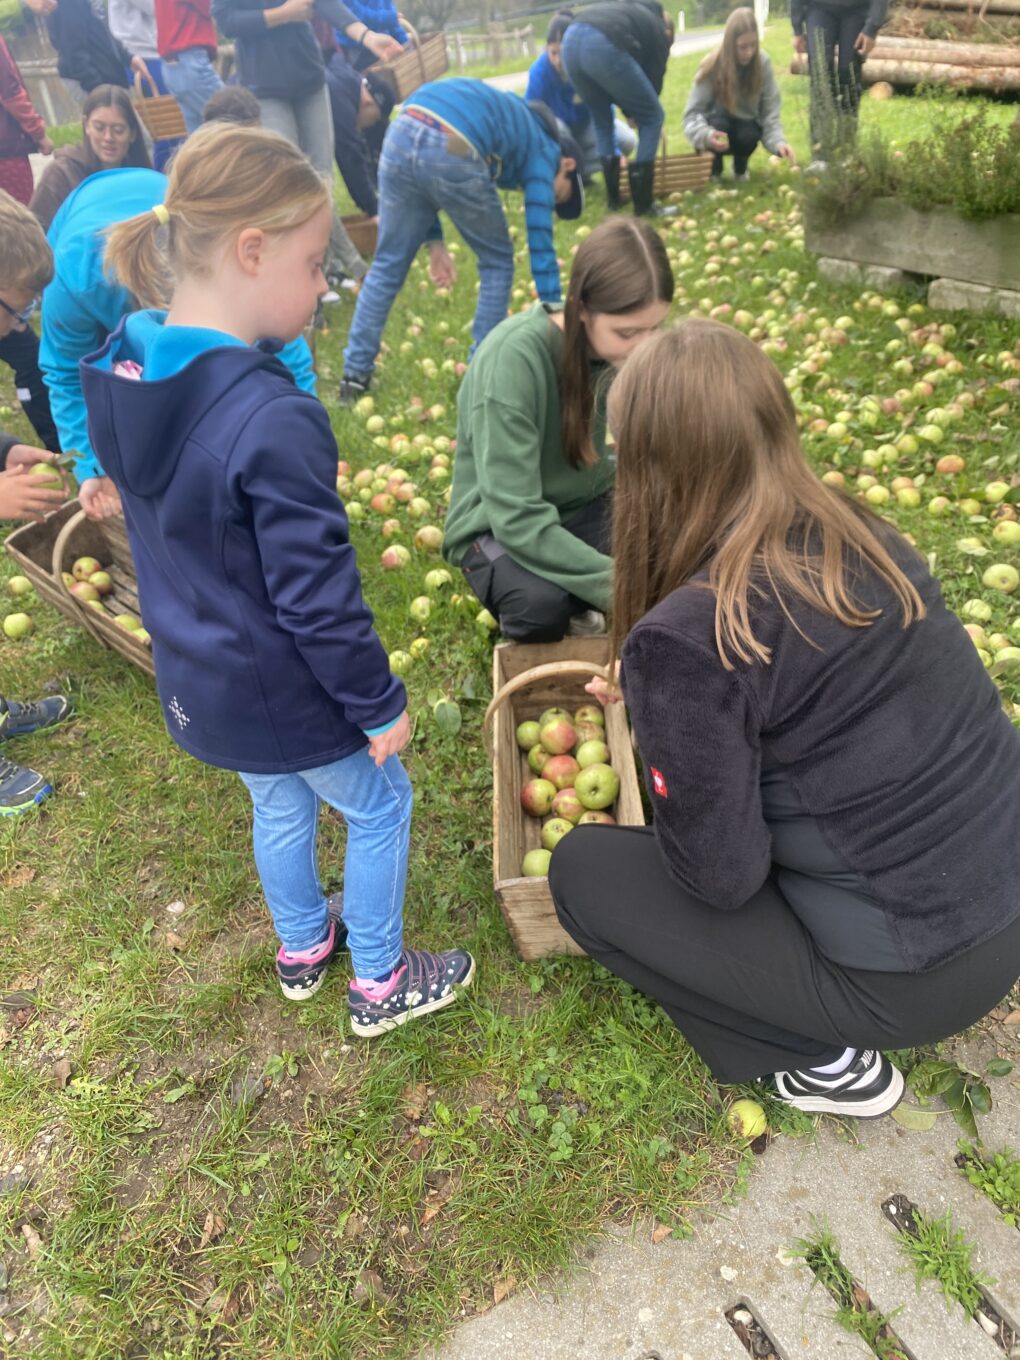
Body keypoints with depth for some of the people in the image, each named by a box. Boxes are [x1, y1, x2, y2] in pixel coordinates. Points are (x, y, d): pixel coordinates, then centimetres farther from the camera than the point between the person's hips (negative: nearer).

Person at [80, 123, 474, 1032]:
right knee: (379, 806, 16)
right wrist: (380, 707, -13)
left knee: (280, 805, 28)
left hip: (196, 681, 8)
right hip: (282, 694, -8)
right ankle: (380, 983, 36)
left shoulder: (123, 372, -4)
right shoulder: (273, 420, -31)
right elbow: (318, 599, -26)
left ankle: (302, 947, 53)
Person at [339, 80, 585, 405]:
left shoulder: (514, 121, 37)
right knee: (497, 263, 15)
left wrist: (434, 240, 25)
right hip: (452, 152, -6)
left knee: (387, 265, 17)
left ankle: (355, 375, 20)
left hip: (401, 134, 7)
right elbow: (541, 247, 10)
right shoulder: (542, 151, 18)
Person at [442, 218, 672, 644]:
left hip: (587, 504, 5)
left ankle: (578, 602, 2)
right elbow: (517, 519, -31)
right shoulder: (514, 357, -28)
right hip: (501, 524, -5)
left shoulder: (625, 344, -11)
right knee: (541, 604, -36)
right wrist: (619, 585, -36)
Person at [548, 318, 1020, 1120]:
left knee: (584, 870, 4)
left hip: (917, 974, -7)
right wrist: (656, 701, 23)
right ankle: (833, 1019, 23)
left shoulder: (684, 637, -27)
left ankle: (825, 1058, 11)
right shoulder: (861, 536, -3)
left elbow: (720, 876, -17)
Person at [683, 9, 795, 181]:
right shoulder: (712, 66, -22)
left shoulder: (763, 62, -17)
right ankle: (714, 170, -2)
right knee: (718, 123, -34)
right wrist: (707, 135, -47)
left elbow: (770, 112, -17)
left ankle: (741, 168, 5)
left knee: (748, 136, -32)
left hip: (746, 126, 1)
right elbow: (692, 114, -25)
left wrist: (779, 142, -37)